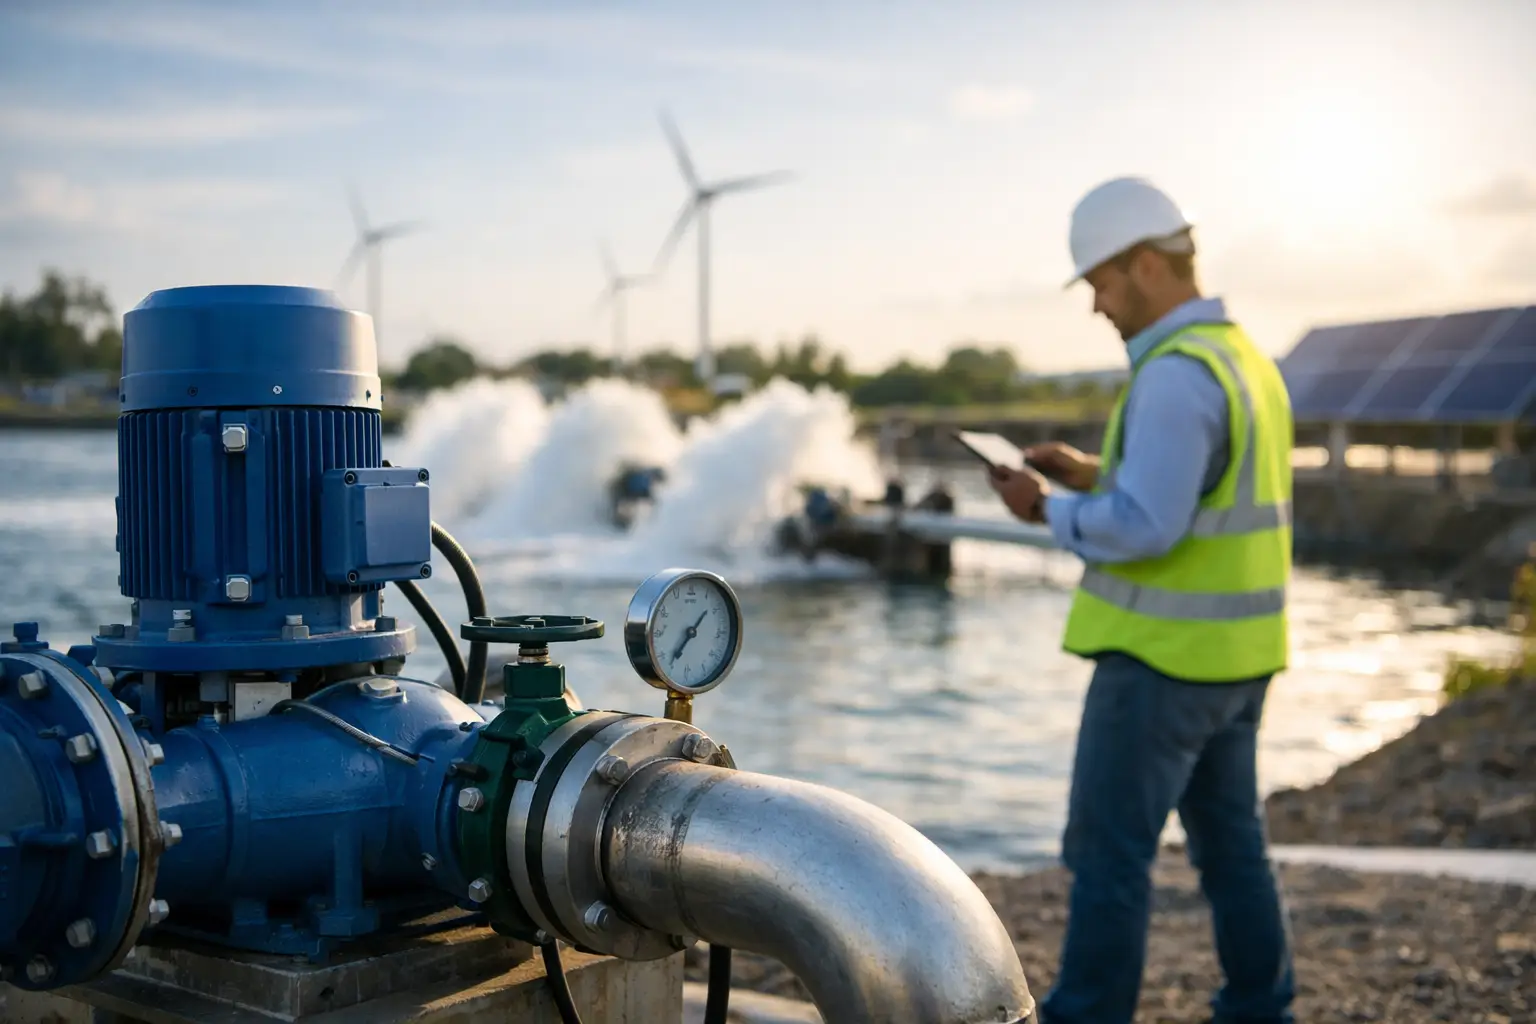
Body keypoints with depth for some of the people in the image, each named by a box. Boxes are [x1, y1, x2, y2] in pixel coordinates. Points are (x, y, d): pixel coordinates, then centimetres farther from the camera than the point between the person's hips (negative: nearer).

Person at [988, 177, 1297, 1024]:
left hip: (1165, 655, -10)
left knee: (1107, 850, 0)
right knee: (1229, 841, 16)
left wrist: (1049, 511, -10)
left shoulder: (1176, 373, -20)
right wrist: (1093, 474, 13)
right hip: (1230, 653, 10)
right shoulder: (1241, 359, 12)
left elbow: (1145, 528, -26)